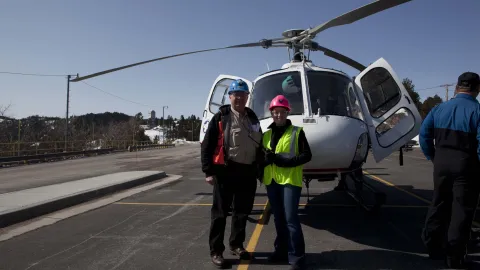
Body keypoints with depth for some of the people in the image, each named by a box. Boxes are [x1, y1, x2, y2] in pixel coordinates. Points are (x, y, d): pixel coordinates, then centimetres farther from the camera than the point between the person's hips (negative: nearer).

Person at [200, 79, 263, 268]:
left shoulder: (252, 118, 13)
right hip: (225, 171, -5)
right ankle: (216, 251, 13)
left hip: (248, 172, 5)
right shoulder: (220, 118, -3)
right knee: (220, 212, 2)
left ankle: (236, 245, 31)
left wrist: (261, 168, 16)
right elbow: (207, 145, -7)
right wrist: (208, 171, -12)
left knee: (242, 211, 14)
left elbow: (259, 145, 20)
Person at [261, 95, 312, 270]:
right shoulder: (267, 134, 12)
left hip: (290, 180, -5)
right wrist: (265, 160, -9)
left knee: (290, 218, -7)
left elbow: (307, 155, -6)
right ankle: (281, 250, 27)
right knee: (278, 218, 14)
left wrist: (284, 160, -17)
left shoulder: (297, 132, -1)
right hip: (271, 181, 5)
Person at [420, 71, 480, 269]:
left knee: (438, 205, 18)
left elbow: (424, 134, 5)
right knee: (461, 211, 5)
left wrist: (433, 158, 11)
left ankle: (431, 246, 28)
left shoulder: (440, 108, 4)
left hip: (442, 163, 5)